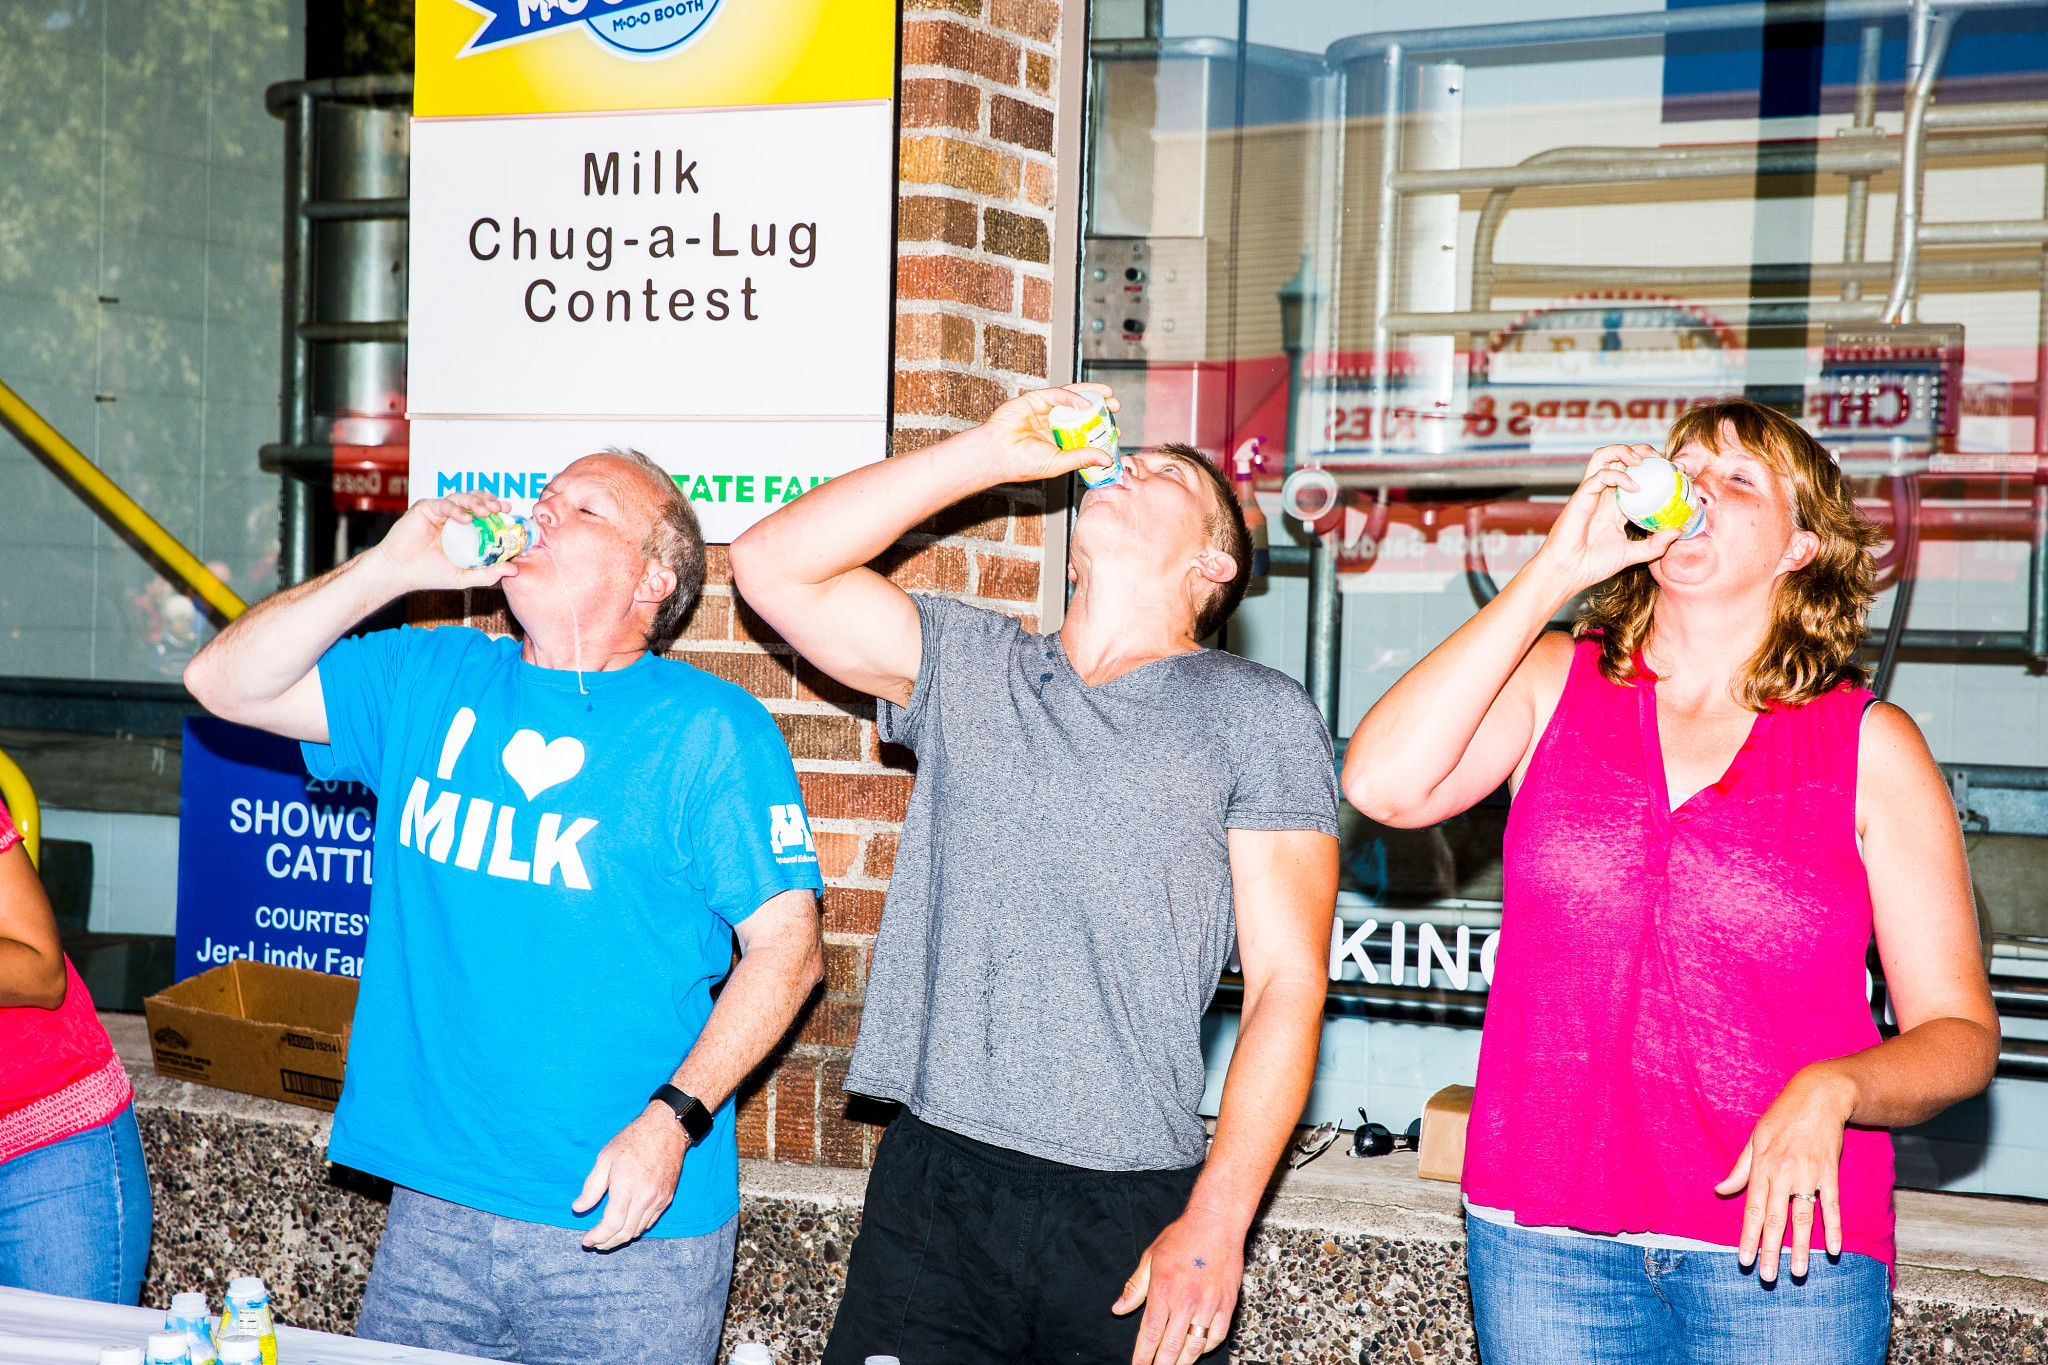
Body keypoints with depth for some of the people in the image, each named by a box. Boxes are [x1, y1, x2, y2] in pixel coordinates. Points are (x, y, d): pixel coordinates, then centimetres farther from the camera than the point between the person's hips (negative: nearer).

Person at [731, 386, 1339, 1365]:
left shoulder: (1259, 715, 2)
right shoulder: (965, 665, 13)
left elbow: (1288, 981, -3)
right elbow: (774, 565, 4)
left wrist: (1216, 1220, -12)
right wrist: (988, 453, 2)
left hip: (1131, 1214, -2)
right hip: (930, 1183, 3)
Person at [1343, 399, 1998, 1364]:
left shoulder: (1872, 747, 0)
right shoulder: (1554, 682, 3)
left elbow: (1959, 1036, 1)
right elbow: (1380, 784, -16)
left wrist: (1830, 1091, -21)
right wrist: (1554, 571, -13)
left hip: (1782, 1250, 0)